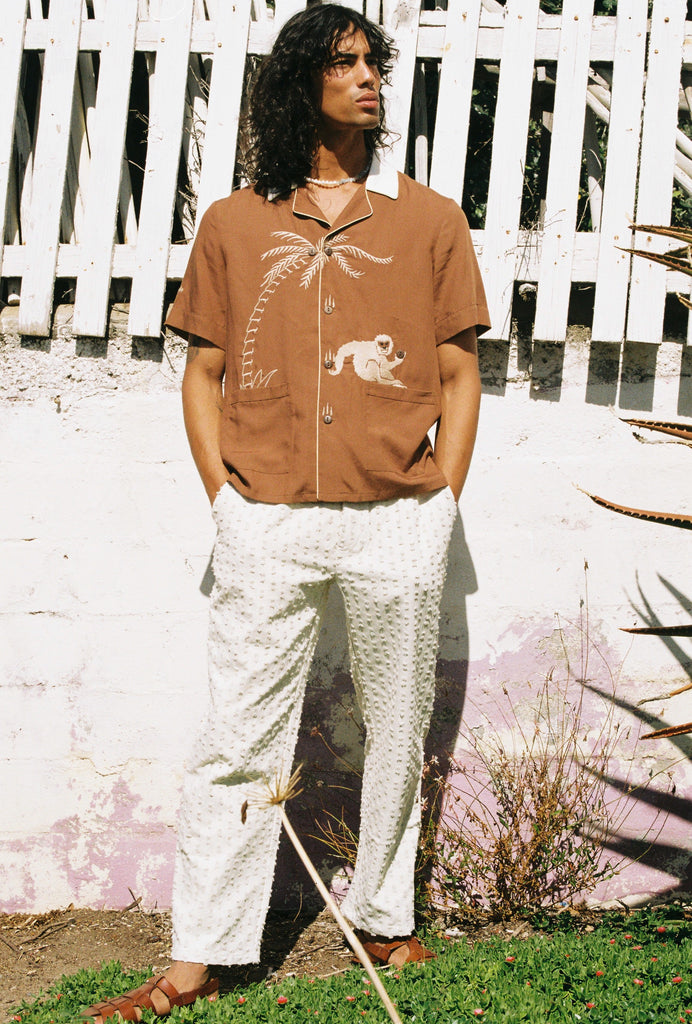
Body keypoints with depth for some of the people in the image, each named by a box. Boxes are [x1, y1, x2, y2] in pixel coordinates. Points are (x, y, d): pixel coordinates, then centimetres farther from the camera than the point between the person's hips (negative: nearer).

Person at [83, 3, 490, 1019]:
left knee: (397, 731, 10)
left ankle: (385, 919, 27)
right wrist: (225, 498, 3)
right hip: (267, 524, 0)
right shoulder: (234, 224, 10)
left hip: (398, 522, 1)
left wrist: (440, 507, 2)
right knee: (237, 741, 1)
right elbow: (204, 374, 12)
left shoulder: (430, 220, 10)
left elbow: (460, 376, 10)